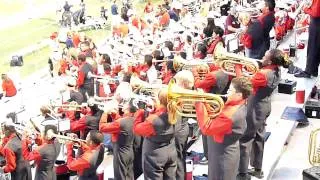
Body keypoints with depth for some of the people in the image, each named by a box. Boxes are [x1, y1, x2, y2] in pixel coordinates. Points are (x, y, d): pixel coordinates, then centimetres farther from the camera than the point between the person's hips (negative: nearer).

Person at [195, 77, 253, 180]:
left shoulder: (231, 114, -32)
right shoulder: (238, 106, 0)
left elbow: (206, 128, -29)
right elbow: (216, 118, 8)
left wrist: (199, 104, -24)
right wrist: (204, 102, -4)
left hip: (223, 156, -9)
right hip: (225, 154, 9)